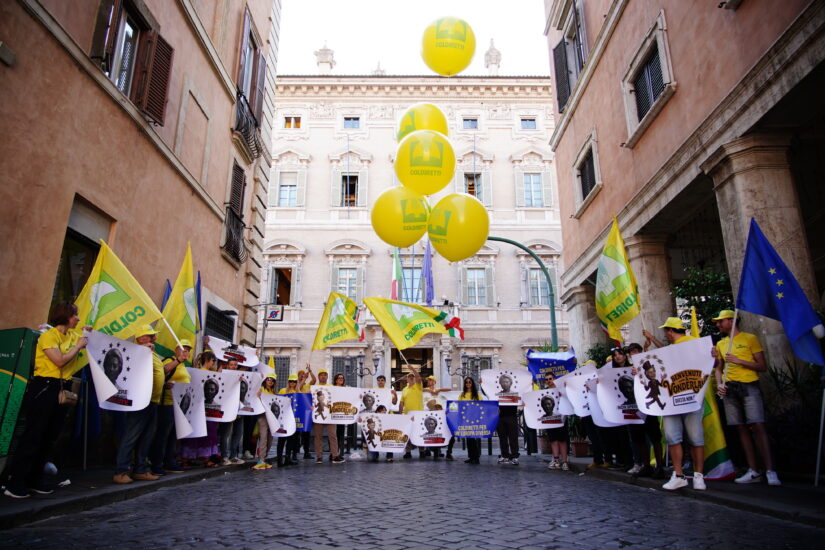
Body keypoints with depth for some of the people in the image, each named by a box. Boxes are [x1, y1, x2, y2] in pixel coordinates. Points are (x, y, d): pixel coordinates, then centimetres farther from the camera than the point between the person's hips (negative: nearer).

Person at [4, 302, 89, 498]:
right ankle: (14, 483, 3)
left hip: (61, 389, 8)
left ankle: (34, 480, 20)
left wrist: (90, 333, 8)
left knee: (49, 437, 10)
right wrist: (78, 346, -10)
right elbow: (60, 361, -20)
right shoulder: (49, 336, -11)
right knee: (33, 435, -5)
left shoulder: (73, 335, 11)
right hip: (43, 387, -8)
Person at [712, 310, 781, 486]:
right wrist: (719, 384, 1)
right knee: (741, 428, 3)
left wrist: (739, 361, -12)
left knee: (757, 426, -13)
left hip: (749, 386, -5)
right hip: (729, 389, 5)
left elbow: (763, 366, -1)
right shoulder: (720, 344, 17)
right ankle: (753, 472, 6)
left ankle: (770, 471, -9)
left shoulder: (750, 338, 3)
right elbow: (719, 369, 19)